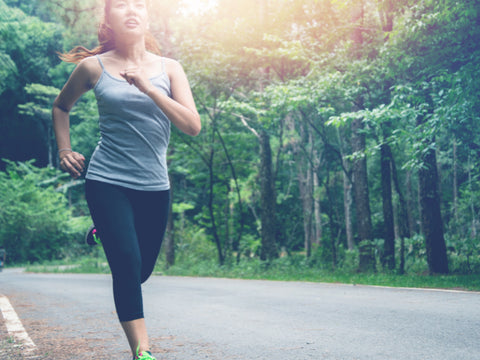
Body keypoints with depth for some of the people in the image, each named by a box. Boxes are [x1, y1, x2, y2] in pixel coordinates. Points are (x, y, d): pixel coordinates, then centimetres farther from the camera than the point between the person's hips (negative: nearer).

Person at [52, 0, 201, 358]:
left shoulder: (169, 68, 3)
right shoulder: (93, 67, 0)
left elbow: (193, 126, -9)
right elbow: (61, 106, 19)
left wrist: (149, 89, -19)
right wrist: (65, 150, 7)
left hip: (155, 185, 3)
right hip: (107, 181, -3)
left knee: (142, 270, 14)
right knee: (128, 263, -15)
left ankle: (106, 232, 44)